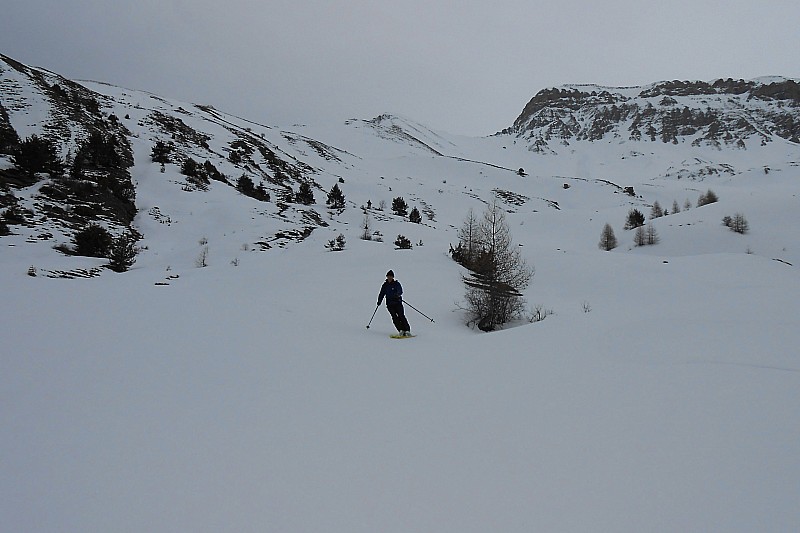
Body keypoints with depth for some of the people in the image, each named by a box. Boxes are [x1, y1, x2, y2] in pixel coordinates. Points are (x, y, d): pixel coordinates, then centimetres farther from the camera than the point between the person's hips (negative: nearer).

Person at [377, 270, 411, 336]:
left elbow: (400, 291, -13)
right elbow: (382, 294, 20)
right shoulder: (385, 285, 13)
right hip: (389, 304, 3)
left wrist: (397, 294, -34)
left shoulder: (396, 283, 1)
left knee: (401, 316, -12)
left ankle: (407, 330, -10)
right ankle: (401, 330, -9)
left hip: (397, 302, -3)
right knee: (394, 317, -10)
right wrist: (379, 301, 8)